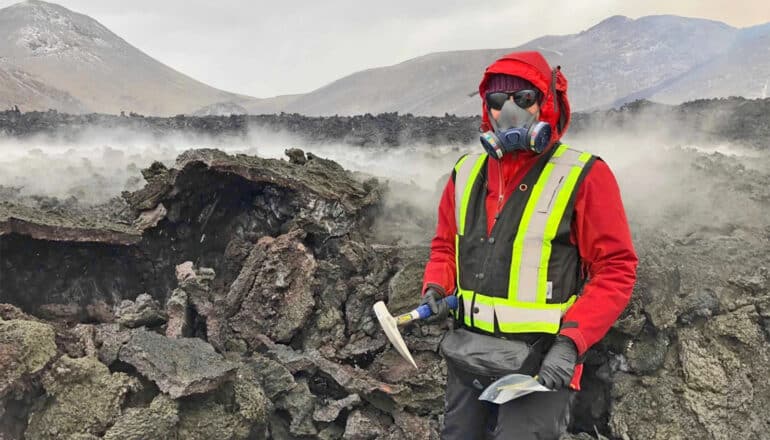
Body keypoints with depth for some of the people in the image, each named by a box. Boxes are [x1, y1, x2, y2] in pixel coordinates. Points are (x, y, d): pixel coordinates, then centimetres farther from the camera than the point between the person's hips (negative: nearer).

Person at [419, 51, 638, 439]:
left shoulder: (583, 177, -9)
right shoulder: (467, 172, 7)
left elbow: (615, 269, -10)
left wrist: (571, 342, -19)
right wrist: (435, 288, 0)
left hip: (540, 365, -5)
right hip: (467, 358, 6)